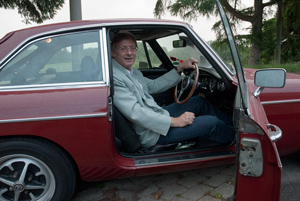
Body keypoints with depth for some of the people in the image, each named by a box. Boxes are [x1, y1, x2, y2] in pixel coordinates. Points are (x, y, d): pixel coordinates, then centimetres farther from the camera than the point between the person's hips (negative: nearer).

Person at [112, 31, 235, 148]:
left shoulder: (132, 72, 9)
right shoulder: (114, 78, -22)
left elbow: (153, 86, 16)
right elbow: (135, 113, -28)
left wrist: (180, 68, 12)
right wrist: (175, 121, -26)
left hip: (157, 114, 10)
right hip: (152, 133, -10)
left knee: (199, 101, 16)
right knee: (211, 122, -9)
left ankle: (231, 123, 35)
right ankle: (234, 136, 22)